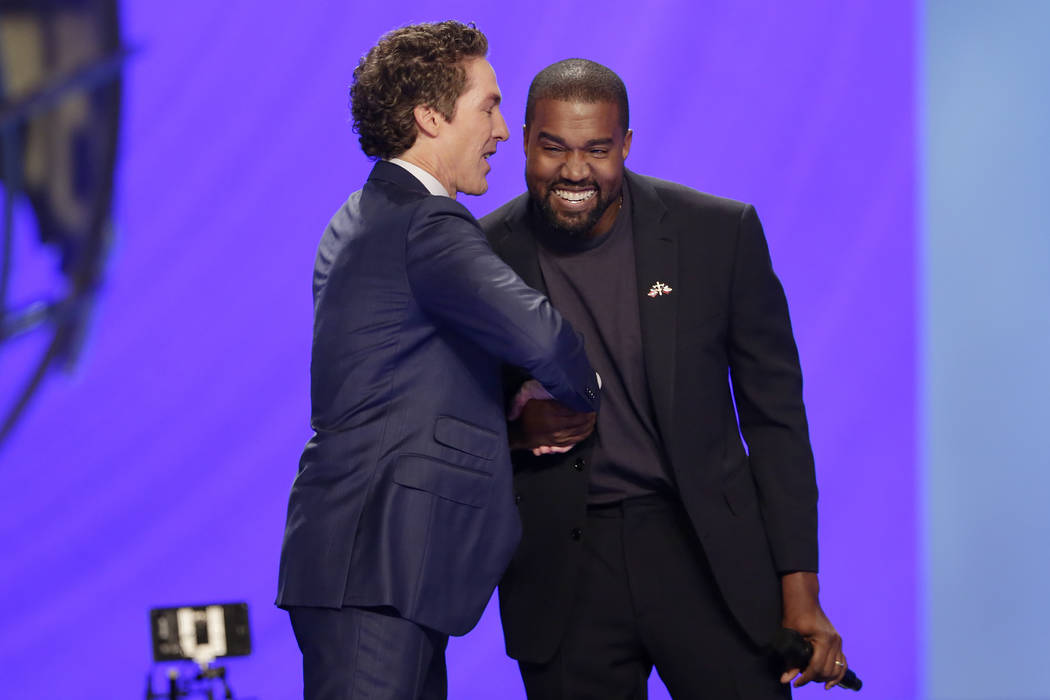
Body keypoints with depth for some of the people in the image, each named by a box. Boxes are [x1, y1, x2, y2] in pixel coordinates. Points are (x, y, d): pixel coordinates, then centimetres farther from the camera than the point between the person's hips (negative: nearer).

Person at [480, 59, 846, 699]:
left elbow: (774, 417, 0)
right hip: (562, 577, 1)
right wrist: (515, 426, -14)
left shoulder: (720, 233, -4)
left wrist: (800, 593, -4)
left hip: (708, 552, 0)